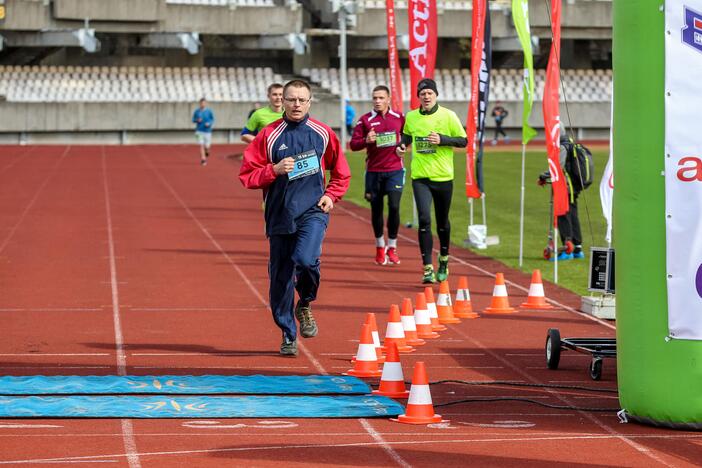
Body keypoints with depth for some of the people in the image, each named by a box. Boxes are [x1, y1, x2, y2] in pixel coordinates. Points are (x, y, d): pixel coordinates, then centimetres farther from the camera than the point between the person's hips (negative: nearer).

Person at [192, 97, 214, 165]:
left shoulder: (209, 111, -3)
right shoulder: (197, 111, 1)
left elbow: (213, 120, 4)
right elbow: (193, 120, 9)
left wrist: (209, 123, -16)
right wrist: (197, 120, -13)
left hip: (207, 130, 0)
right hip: (200, 131, 0)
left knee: (207, 146, 1)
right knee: (201, 145, -10)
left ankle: (207, 151, 37)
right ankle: (203, 159, -7)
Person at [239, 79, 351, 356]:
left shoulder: (322, 134, 4)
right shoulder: (269, 135, 1)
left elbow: (341, 173, 17)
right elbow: (247, 175, 0)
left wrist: (331, 195, 2)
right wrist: (275, 170, -13)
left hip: (313, 211, -1)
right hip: (280, 214, 1)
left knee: (306, 260, -25)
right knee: (281, 276, 3)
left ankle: (305, 305, 6)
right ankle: (288, 335, 18)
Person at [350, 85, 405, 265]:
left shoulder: (399, 118, 4)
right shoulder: (365, 120, -1)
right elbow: (353, 145, -3)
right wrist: (366, 141, -22)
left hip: (394, 170, 0)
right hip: (374, 171, 0)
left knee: (394, 206, -11)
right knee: (376, 209, 7)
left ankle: (392, 247, 4)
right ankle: (380, 247, 24)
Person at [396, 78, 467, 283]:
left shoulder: (448, 116, -5)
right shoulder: (411, 117, 4)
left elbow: (463, 141, -2)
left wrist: (442, 139, -17)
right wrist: (402, 145, 1)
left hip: (443, 176, -1)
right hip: (420, 177, 1)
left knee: (442, 222, 13)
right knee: (424, 220, -13)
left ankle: (444, 260, 38)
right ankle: (428, 269, -10)